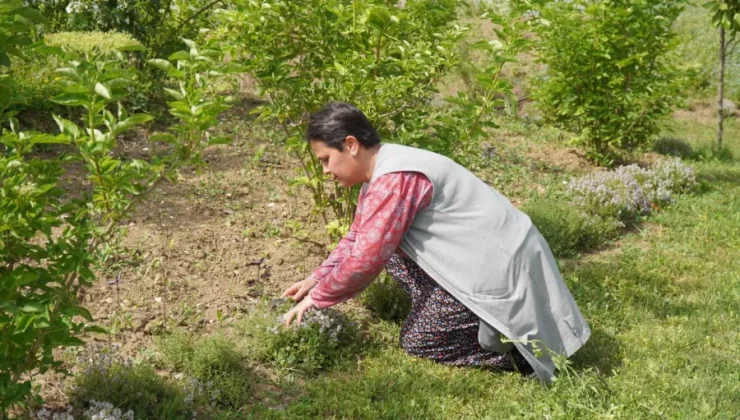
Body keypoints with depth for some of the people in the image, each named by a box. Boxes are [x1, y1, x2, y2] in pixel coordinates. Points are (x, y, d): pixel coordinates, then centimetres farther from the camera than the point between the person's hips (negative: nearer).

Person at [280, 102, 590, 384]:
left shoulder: (394, 180, -23)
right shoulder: (381, 173, 10)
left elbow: (365, 260, -24)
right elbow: (356, 241, 18)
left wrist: (316, 299, -10)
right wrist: (316, 279, 7)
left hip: (502, 269, -10)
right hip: (483, 258, 10)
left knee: (417, 342, -3)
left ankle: (519, 348, -1)